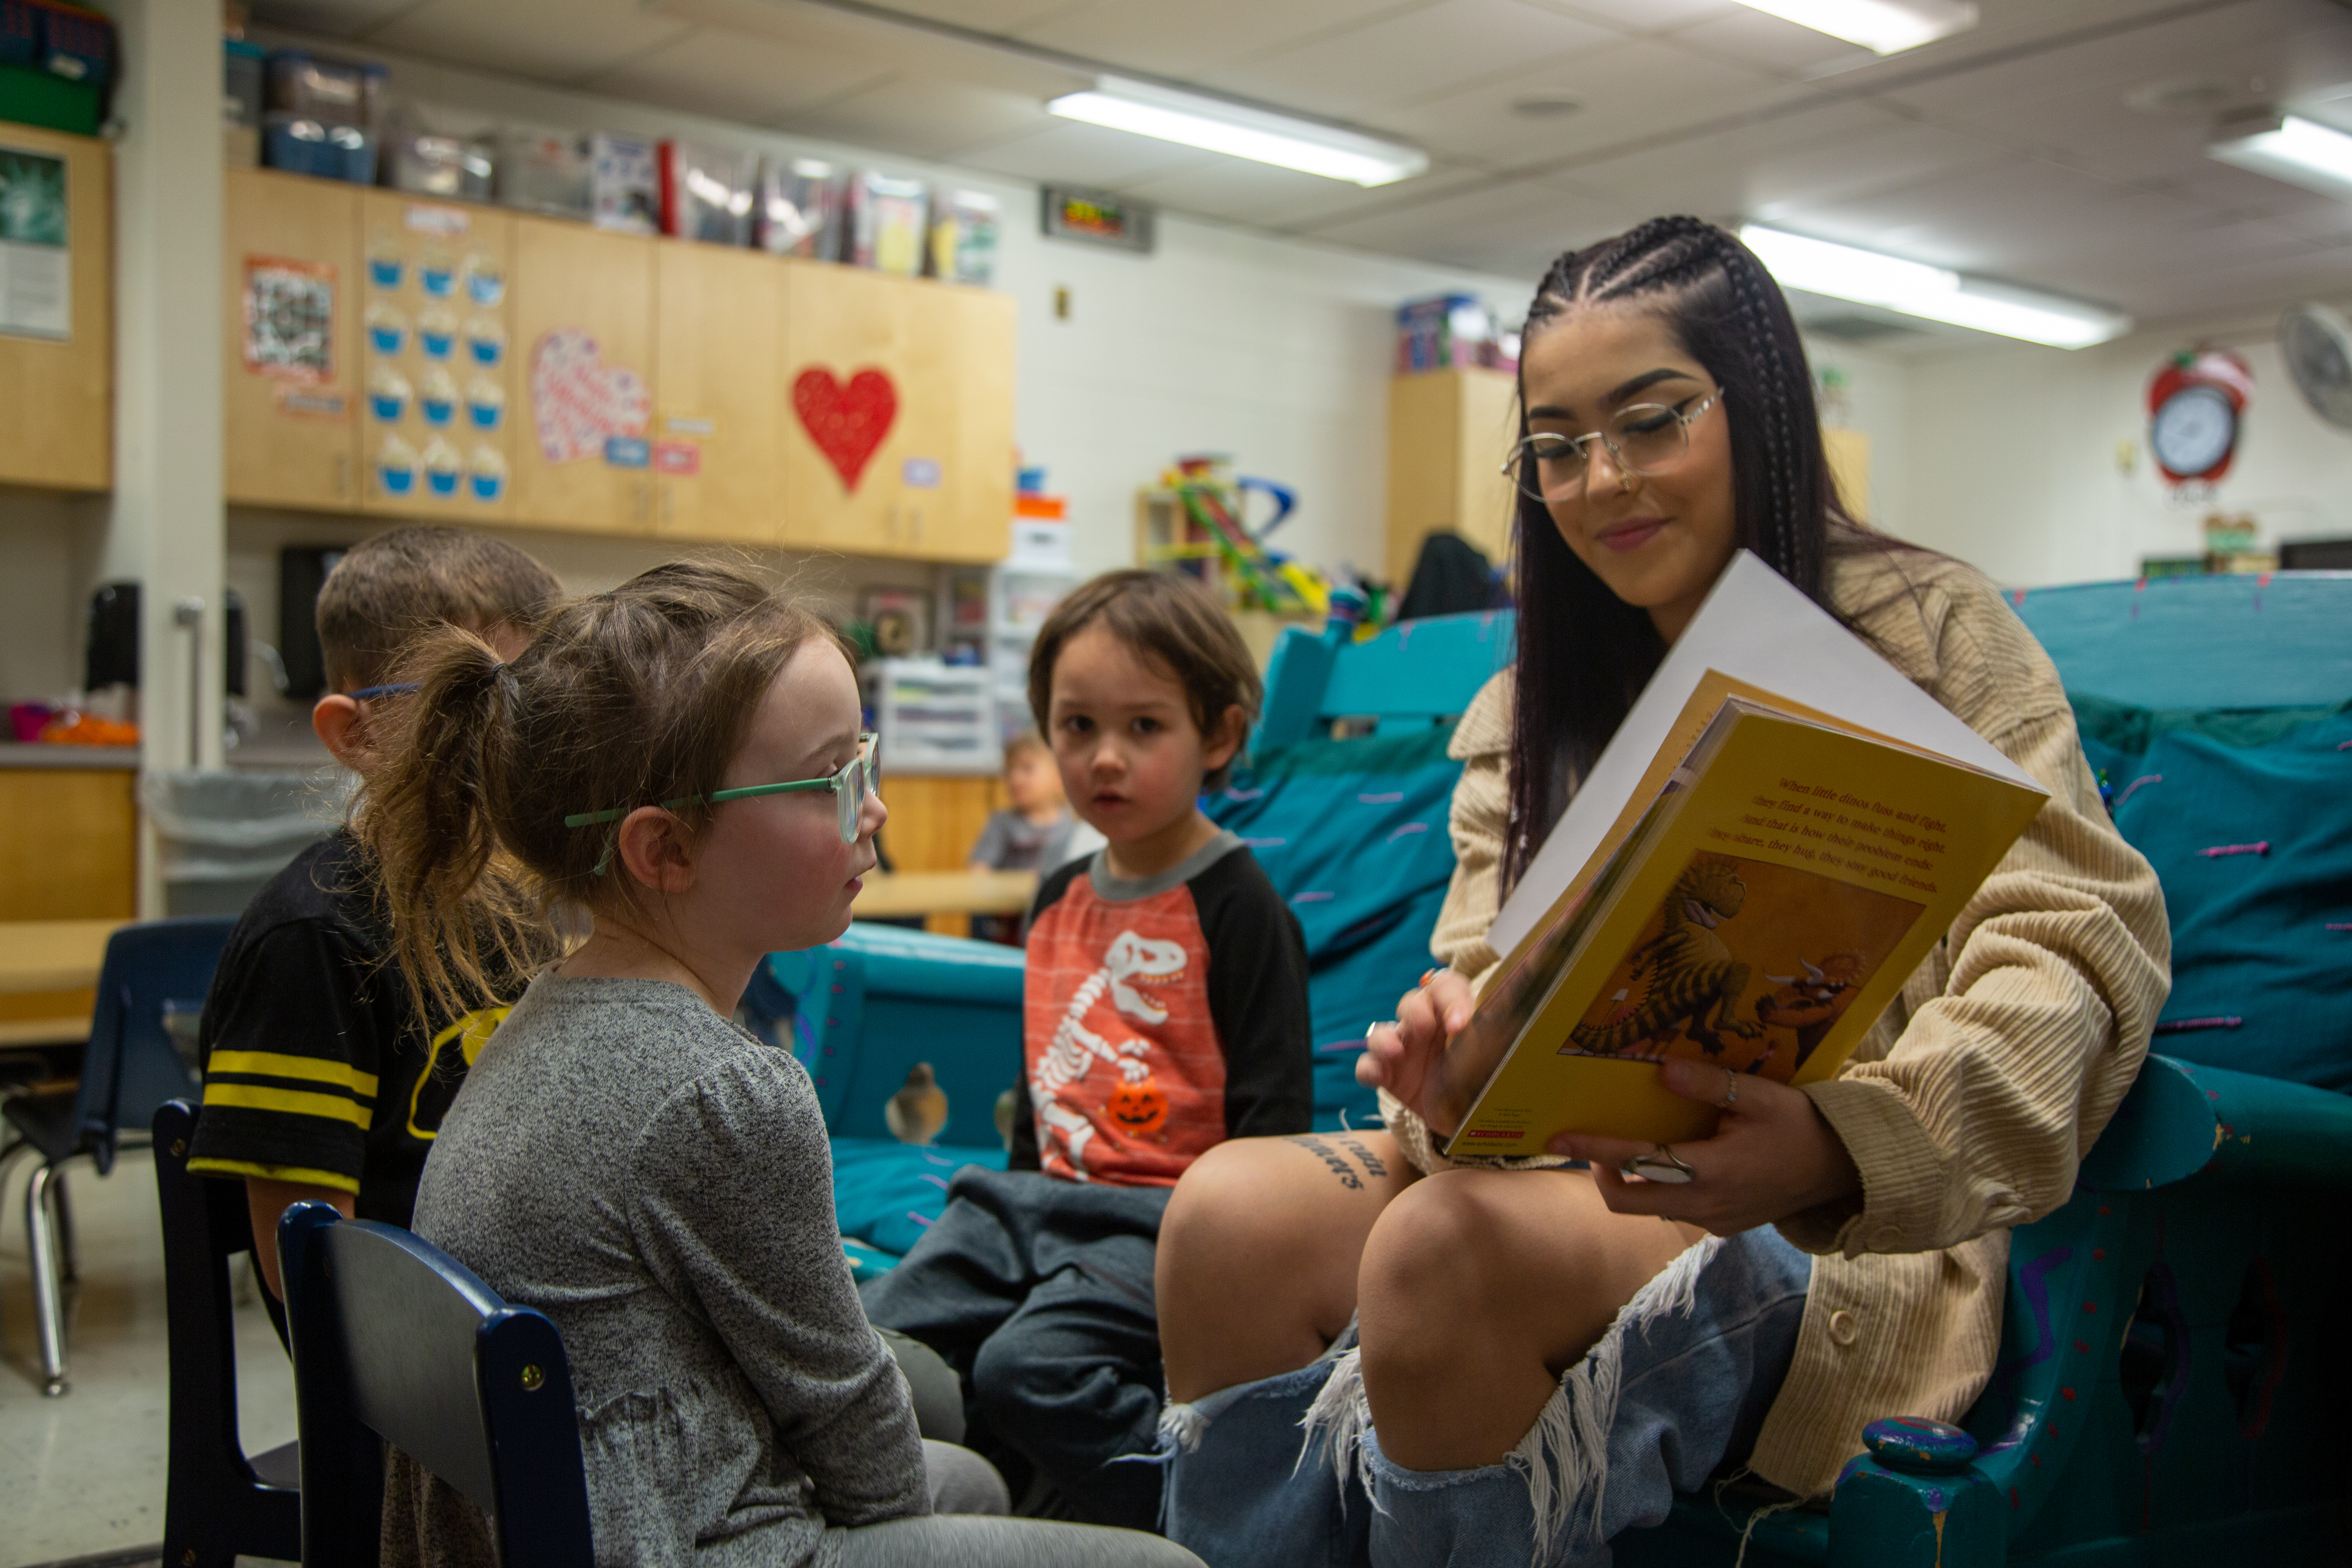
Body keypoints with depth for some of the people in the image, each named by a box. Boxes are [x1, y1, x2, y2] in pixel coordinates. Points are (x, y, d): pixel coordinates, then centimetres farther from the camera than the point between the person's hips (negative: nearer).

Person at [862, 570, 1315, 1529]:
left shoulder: (1238, 907, -8)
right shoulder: (1059, 900, 16)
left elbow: (1273, 1108, -10)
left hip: (1167, 1216, -7)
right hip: (1044, 1195, 8)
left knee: (1031, 1366, -28)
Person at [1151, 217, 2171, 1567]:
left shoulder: (1928, 632, 1)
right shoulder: (1532, 708, 19)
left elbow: (2077, 942, -11)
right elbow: (1492, 967, 11)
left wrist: (1840, 1140, -30)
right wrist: (1449, 1062, -16)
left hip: (1840, 1243, -5)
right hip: (1582, 1175, 5)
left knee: (1445, 1248, -33)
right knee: (1234, 1211, -22)